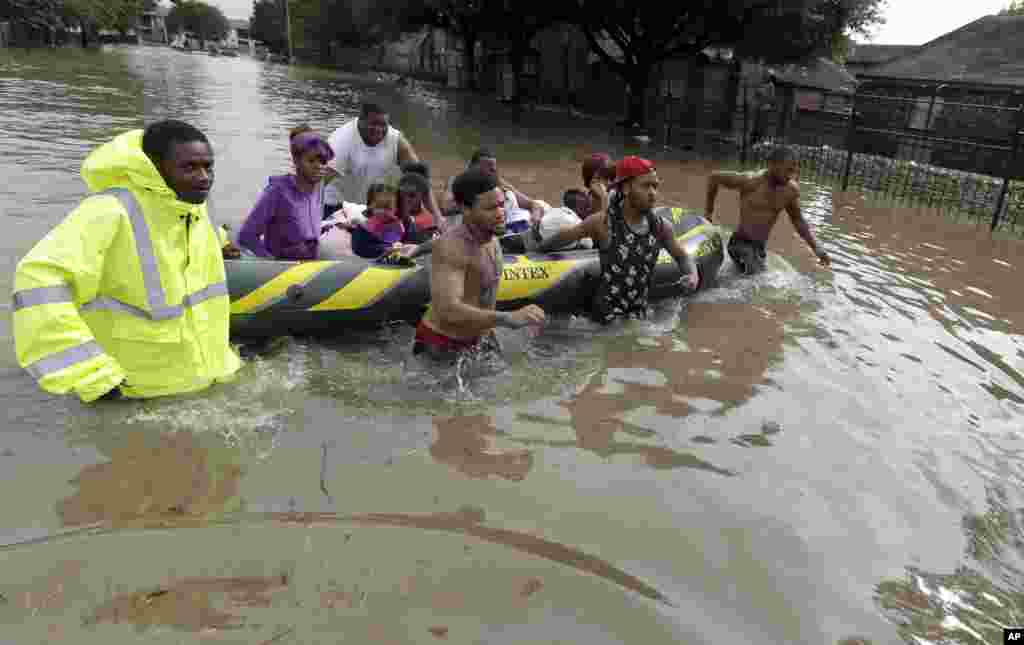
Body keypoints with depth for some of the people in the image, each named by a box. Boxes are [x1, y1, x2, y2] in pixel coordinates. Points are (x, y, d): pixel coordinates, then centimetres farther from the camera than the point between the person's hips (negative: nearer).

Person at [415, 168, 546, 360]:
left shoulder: (491, 240, -1)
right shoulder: (451, 246, -28)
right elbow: (448, 311, -42)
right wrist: (510, 318, -51)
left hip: (475, 342, 8)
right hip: (443, 345, -8)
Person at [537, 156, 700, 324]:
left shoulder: (661, 226, -1)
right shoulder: (603, 222, -13)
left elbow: (683, 257, 14)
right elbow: (564, 236, 2)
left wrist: (692, 274, -6)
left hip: (639, 315, 4)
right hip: (605, 316, -4)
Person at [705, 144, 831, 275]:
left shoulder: (792, 189, -2)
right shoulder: (750, 182, -19)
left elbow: (798, 220, 13)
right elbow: (714, 177, -9)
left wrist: (816, 248, 8)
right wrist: (709, 211, -1)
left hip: (761, 247, 6)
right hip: (741, 244, -6)